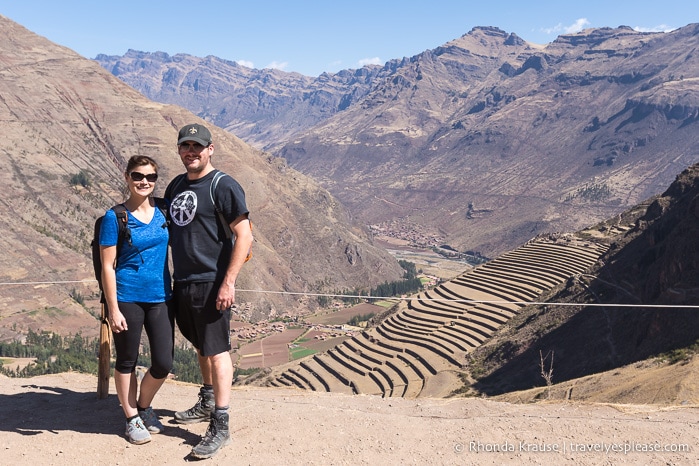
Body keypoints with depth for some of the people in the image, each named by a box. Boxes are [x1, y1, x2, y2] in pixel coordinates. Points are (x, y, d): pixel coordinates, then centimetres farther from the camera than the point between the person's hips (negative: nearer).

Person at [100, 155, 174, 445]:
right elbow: (107, 266, -8)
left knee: (163, 364, 3)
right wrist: (113, 309, -11)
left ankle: (144, 406, 30)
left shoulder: (163, 211, 3)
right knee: (127, 362, 9)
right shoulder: (115, 218, -8)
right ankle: (132, 418, 27)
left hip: (160, 297, 4)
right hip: (127, 298, -4)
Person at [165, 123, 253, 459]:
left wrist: (228, 282, -19)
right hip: (181, 282, 7)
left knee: (216, 350, -4)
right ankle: (207, 403, 36)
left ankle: (220, 426, 1)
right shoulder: (176, 186, 13)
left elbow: (244, 235, -15)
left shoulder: (223, 186, -10)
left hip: (211, 283, -7)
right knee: (201, 347, 20)